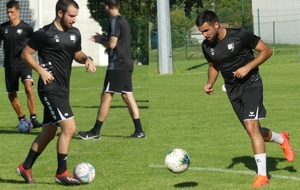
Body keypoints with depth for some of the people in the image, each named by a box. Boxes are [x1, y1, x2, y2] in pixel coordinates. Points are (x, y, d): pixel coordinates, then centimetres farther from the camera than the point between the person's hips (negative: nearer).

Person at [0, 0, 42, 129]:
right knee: (12, 95, 8)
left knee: (29, 88, -24)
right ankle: (22, 119, 26)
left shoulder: (25, 28, -6)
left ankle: (33, 119, -21)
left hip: (24, 64, -4)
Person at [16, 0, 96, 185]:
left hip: (63, 88, 9)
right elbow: (26, 54, -5)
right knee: (69, 128, -16)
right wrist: (41, 71, -15)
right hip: (50, 88, -9)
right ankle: (62, 173, -6)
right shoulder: (45, 34, -11)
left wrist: (87, 59, 2)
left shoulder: (75, 33, 10)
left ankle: (26, 167, 28)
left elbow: (77, 54, 24)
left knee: (49, 132, 15)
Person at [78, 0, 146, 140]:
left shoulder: (115, 22, -13)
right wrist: (102, 39, 16)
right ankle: (139, 131, 5)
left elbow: (112, 44, -19)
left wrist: (100, 40, -1)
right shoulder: (123, 21, 16)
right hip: (126, 64, 9)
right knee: (128, 96, 9)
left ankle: (95, 132, -2)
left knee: (106, 96, -5)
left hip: (117, 65, -9)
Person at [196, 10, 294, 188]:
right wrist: (210, 83, -3)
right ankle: (281, 139, 42)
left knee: (251, 127, -20)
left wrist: (247, 67, -21)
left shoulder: (240, 35, -19)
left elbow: (266, 51, -10)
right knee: (253, 130, 11)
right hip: (233, 90, 6)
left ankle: (262, 175, -15)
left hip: (251, 83, -6)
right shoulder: (207, 46, -3)